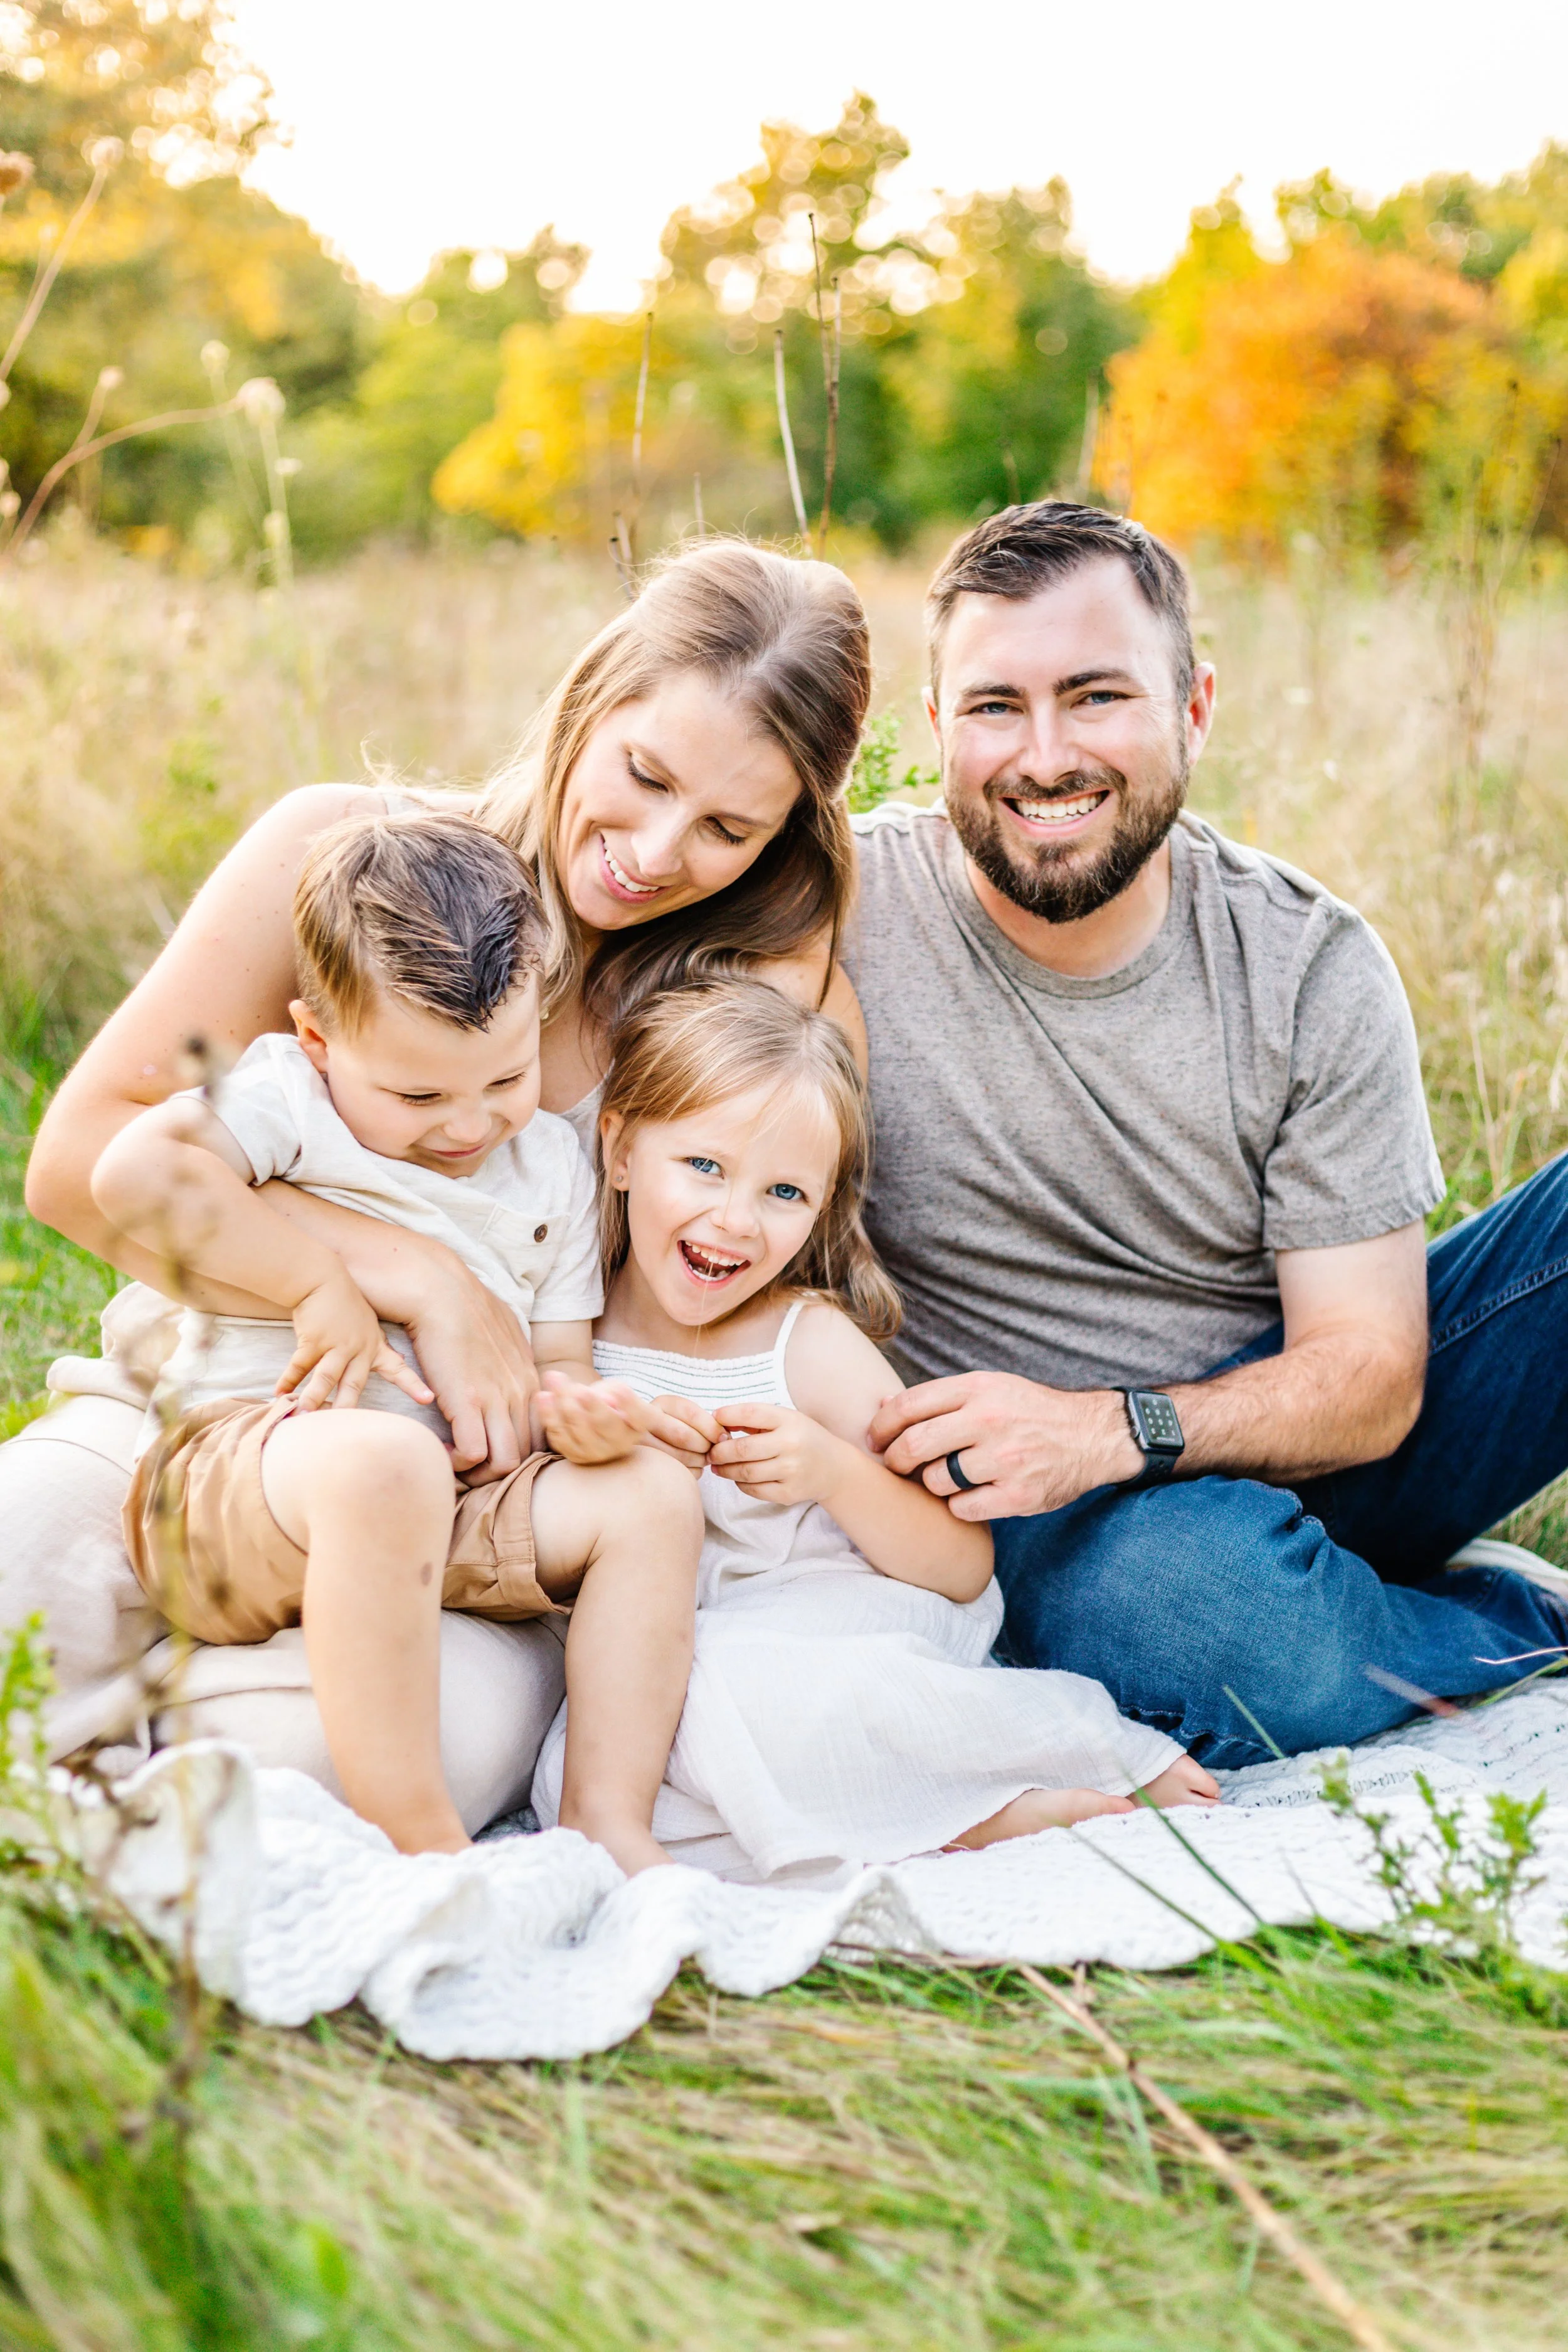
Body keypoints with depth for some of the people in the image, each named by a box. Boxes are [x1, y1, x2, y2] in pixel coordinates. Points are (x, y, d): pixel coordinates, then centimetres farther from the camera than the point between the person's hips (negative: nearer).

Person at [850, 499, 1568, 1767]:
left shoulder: (1313, 969, -8)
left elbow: (1371, 1376, -9)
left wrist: (1107, 1428, -26)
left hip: (1305, 1442, 2)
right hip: (1050, 1507, -1)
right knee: (1175, 1587, -38)